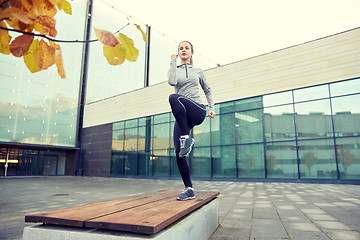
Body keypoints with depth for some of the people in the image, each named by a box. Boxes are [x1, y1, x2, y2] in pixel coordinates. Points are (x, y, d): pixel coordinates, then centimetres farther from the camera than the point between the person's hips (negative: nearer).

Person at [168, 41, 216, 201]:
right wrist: (173, 61, 0)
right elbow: (172, 82, -10)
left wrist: (212, 108, 17)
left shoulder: (198, 71, 16)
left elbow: (207, 90, 27)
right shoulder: (175, 69, 15)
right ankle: (189, 189, 2)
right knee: (179, 152, -10)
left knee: (174, 98, -33)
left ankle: (186, 138, -27)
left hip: (198, 111, -2)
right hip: (182, 116, 2)